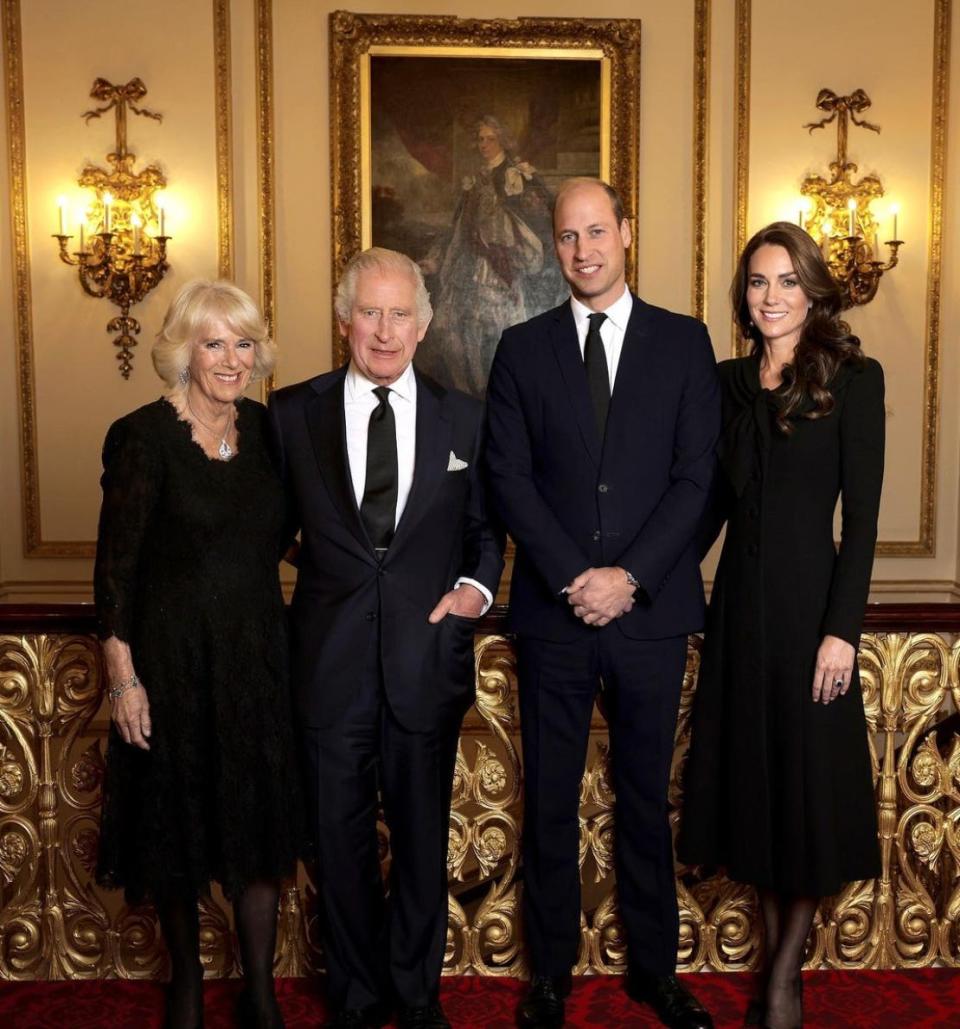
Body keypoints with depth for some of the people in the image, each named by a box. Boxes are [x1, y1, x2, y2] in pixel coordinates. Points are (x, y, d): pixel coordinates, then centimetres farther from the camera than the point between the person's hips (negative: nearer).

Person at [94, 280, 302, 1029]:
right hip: (174, 658, -3)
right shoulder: (145, 436, -11)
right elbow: (116, 565, -10)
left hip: (258, 656, 4)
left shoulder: (268, 427, 3)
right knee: (177, 824, 12)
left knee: (261, 823, 9)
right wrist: (122, 674, -12)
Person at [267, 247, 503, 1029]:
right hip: (331, 662, 0)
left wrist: (478, 584, -6)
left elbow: (484, 528, 12)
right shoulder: (293, 412, 1)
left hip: (428, 657, 1)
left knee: (423, 837, 15)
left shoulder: (463, 419, 3)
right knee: (342, 838, 12)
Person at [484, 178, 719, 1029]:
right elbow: (509, 478, -1)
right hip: (553, 610, 0)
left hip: (652, 609, 0)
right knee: (549, 801, 9)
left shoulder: (684, 342, 5)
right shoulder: (523, 349, 6)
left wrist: (631, 577, -12)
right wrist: (573, 578, -11)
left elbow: (695, 476, -1)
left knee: (646, 796, 12)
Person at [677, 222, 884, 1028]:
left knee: (808, 779, 6)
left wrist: (842, 629, -15)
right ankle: (775, 952, 28)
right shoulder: (729, 381, 8)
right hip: (739, 597, 5)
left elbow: (862, 514, -10)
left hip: (808, 597, -4)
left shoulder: (853, 378, -5)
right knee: (750, 773, 11)